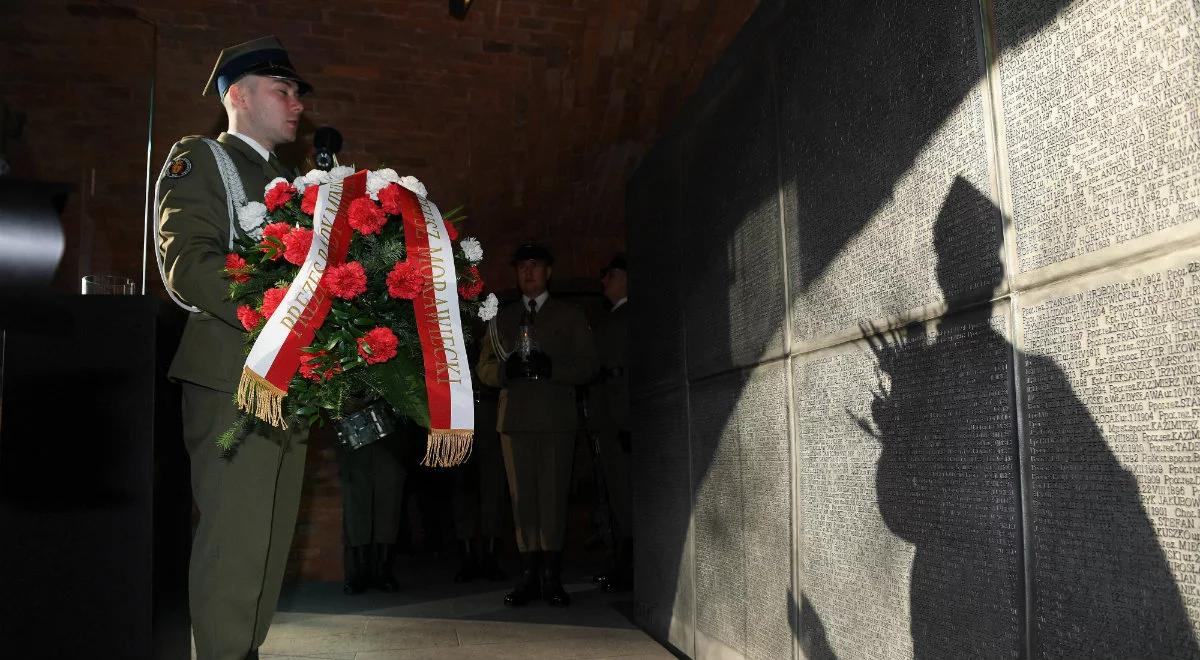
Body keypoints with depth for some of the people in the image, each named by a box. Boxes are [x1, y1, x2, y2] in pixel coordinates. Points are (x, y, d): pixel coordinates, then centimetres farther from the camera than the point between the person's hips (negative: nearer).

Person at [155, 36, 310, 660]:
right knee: (233, 547, -7)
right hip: (232, 381, -7)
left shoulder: (285, 181, 24)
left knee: (269, 544, 9)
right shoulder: (198, 158, 2)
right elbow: (186, 263, -13)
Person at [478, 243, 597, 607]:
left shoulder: (570, 315, 12)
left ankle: (552, 578, -1)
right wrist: (508, 369, -8)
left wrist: (551, 367, -13)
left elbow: (587, 365, 5)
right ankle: (529, 576, 3)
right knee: (522, 496, 0)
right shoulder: (502, 318, 20)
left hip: (557, 416, -2)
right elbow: (485, 368, 14)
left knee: (553, 494, -5)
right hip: (514, 416, 2)